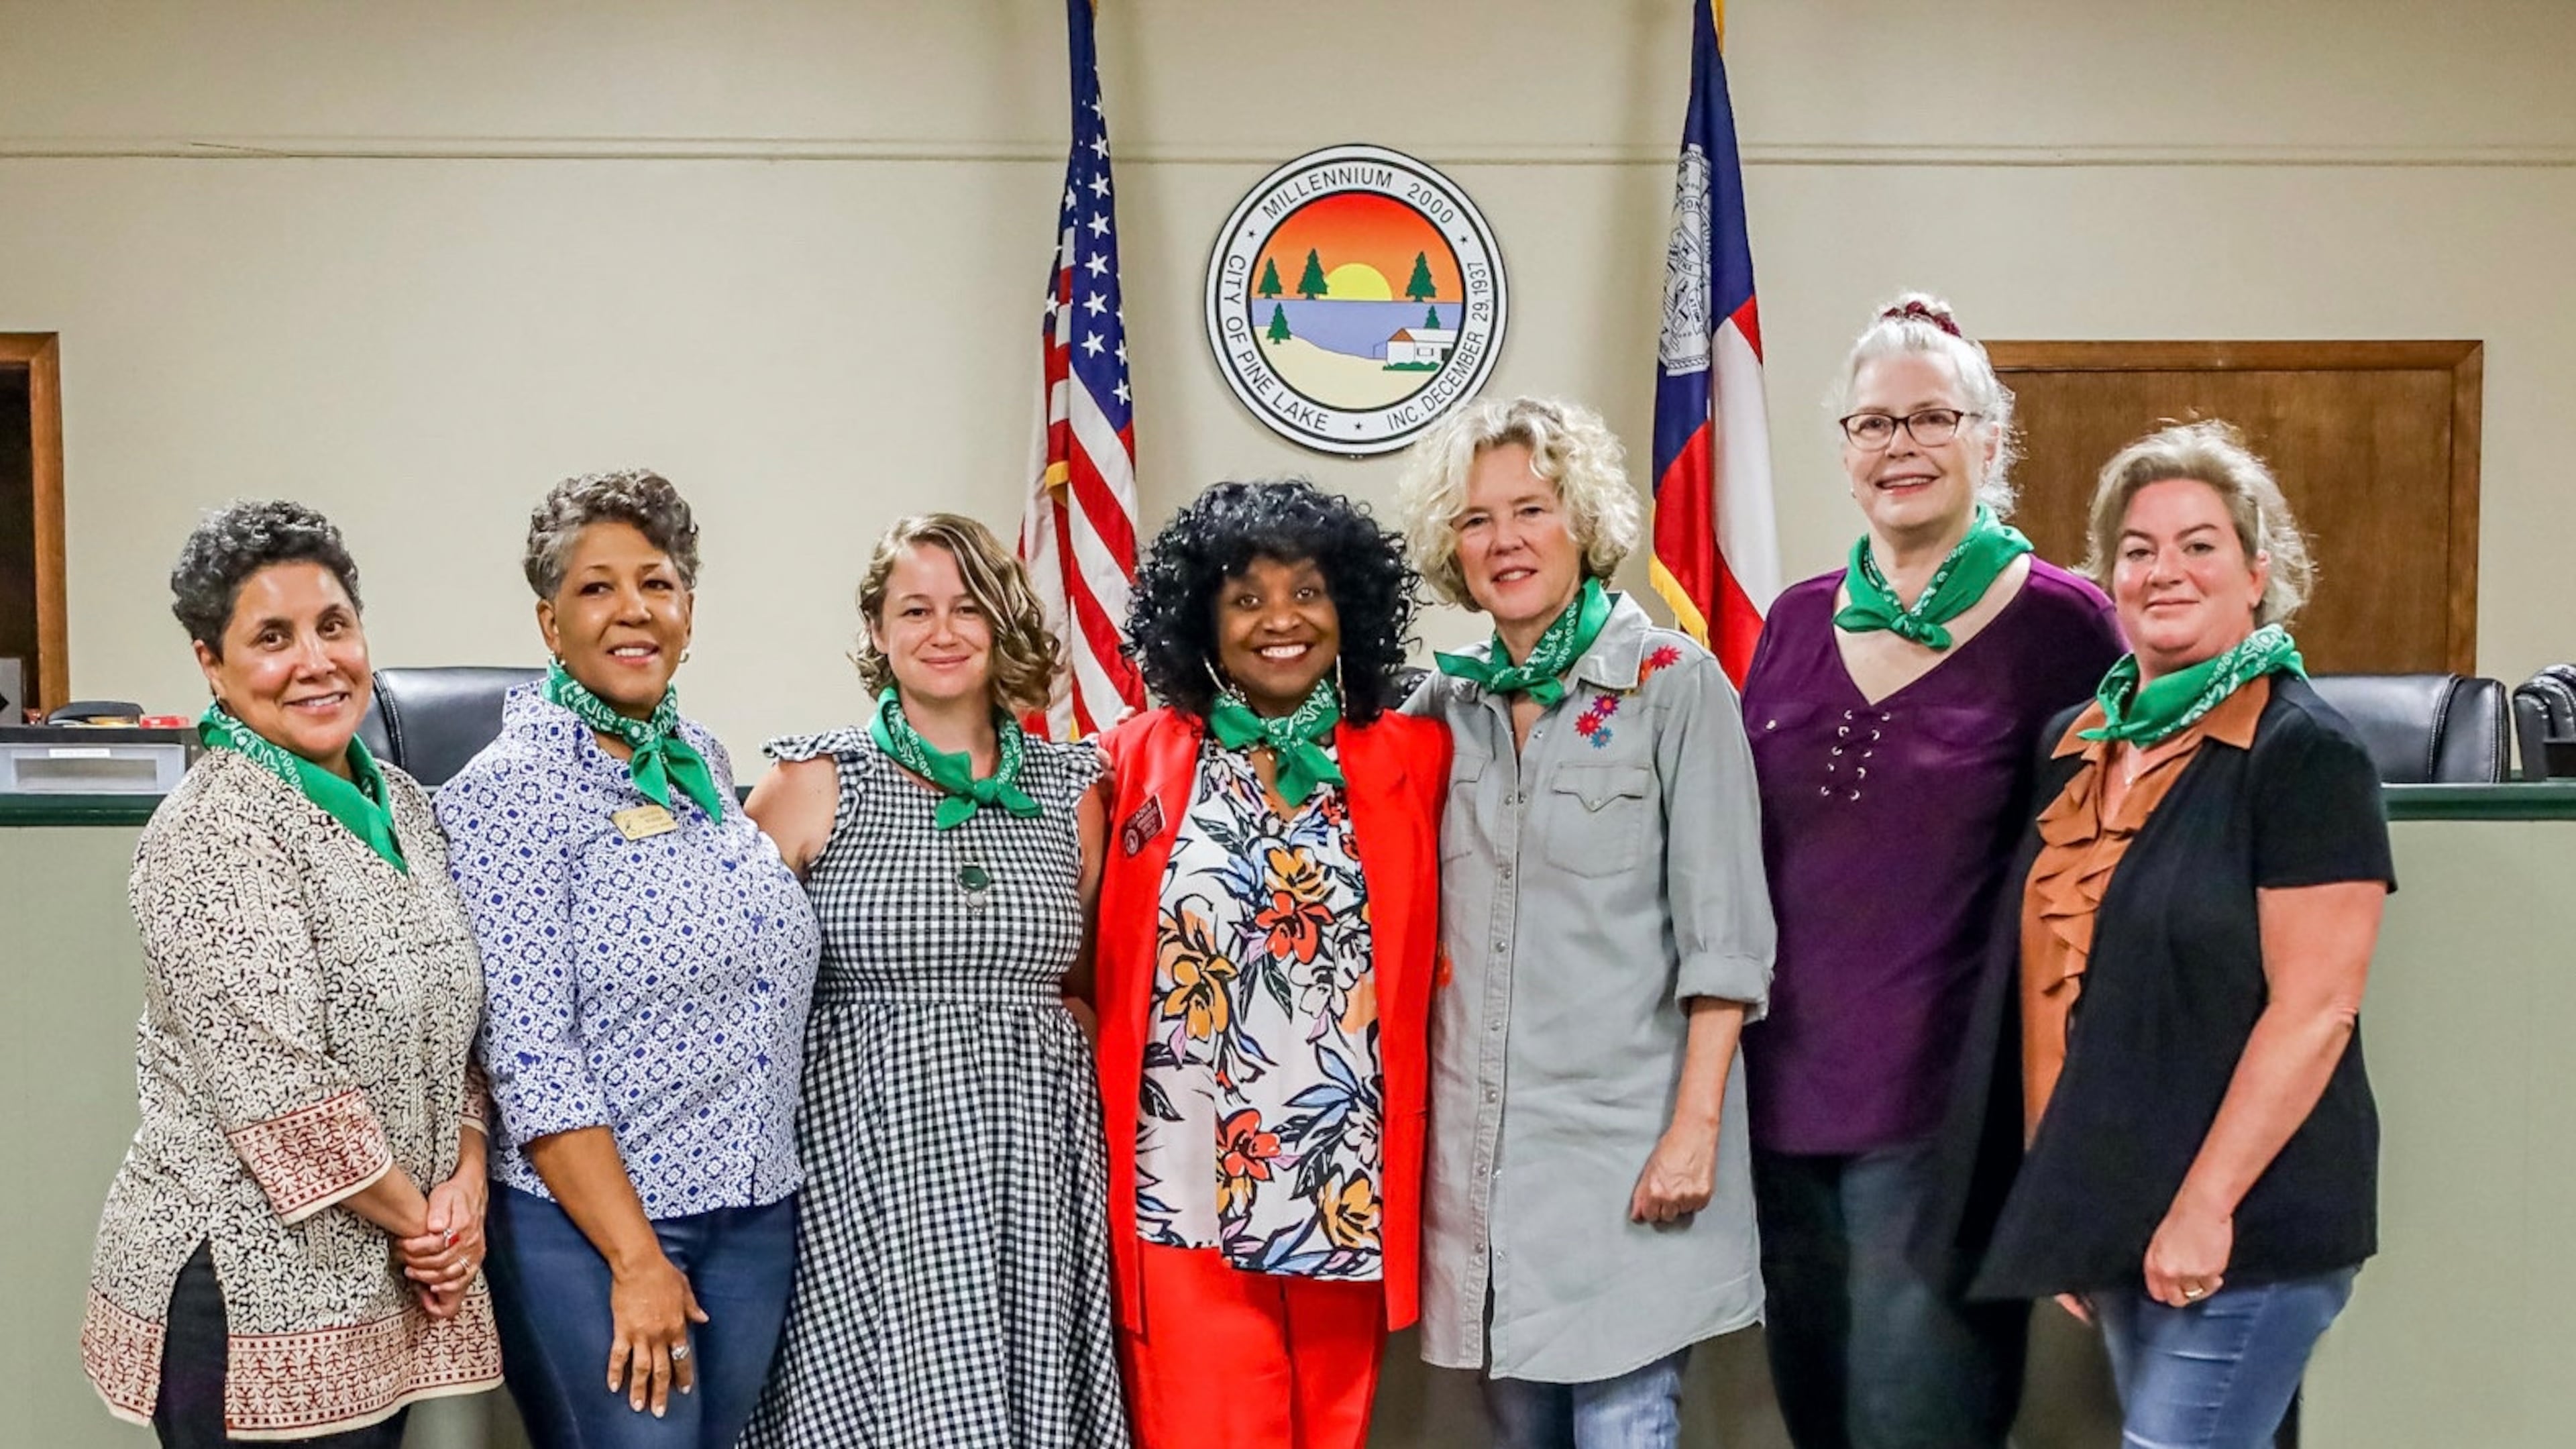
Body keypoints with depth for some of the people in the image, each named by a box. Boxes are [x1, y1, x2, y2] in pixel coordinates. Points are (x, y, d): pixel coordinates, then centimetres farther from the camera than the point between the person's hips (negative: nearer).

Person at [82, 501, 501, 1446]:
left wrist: (466, 1182, -3)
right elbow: (276, 1081, -20)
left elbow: (456, 1024, 11)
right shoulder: (214, 832, -15)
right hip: (251, 1289, -7)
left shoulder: (403, 803, 8)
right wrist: (416, 1219, -11)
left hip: (390, 1281, 7)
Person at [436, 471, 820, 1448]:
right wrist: (637, 1259, -17)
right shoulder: (511, 792, -11)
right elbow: (530, 1055, -16)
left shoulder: (702, 759, 8)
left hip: (758, 1215, 6)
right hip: (589, 1219, -6)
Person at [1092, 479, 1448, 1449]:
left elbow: (1438, 954, 7)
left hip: (1350, 1182, 2)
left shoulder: (1416, 758, 3)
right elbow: (1097, 966, 4)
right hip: (1186, 1185, -1)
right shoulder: (1138, 759, 1)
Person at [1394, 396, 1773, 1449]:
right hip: (1479, 1134, 4)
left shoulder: (1673, 683, -5)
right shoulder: (1446, 702, 7)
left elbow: (1722, 929, -8)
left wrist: (1697, 1124, -13)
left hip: (1625, 1130, -4)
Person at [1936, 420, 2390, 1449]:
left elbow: (2315, 1010, -16)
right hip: (2110, 1210, 7)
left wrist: (2206, 1206, -19)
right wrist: (2063, 1208, 11)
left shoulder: (2304, 753, -10)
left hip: (2244, 1226, -7)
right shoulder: (2079, 743, 9)